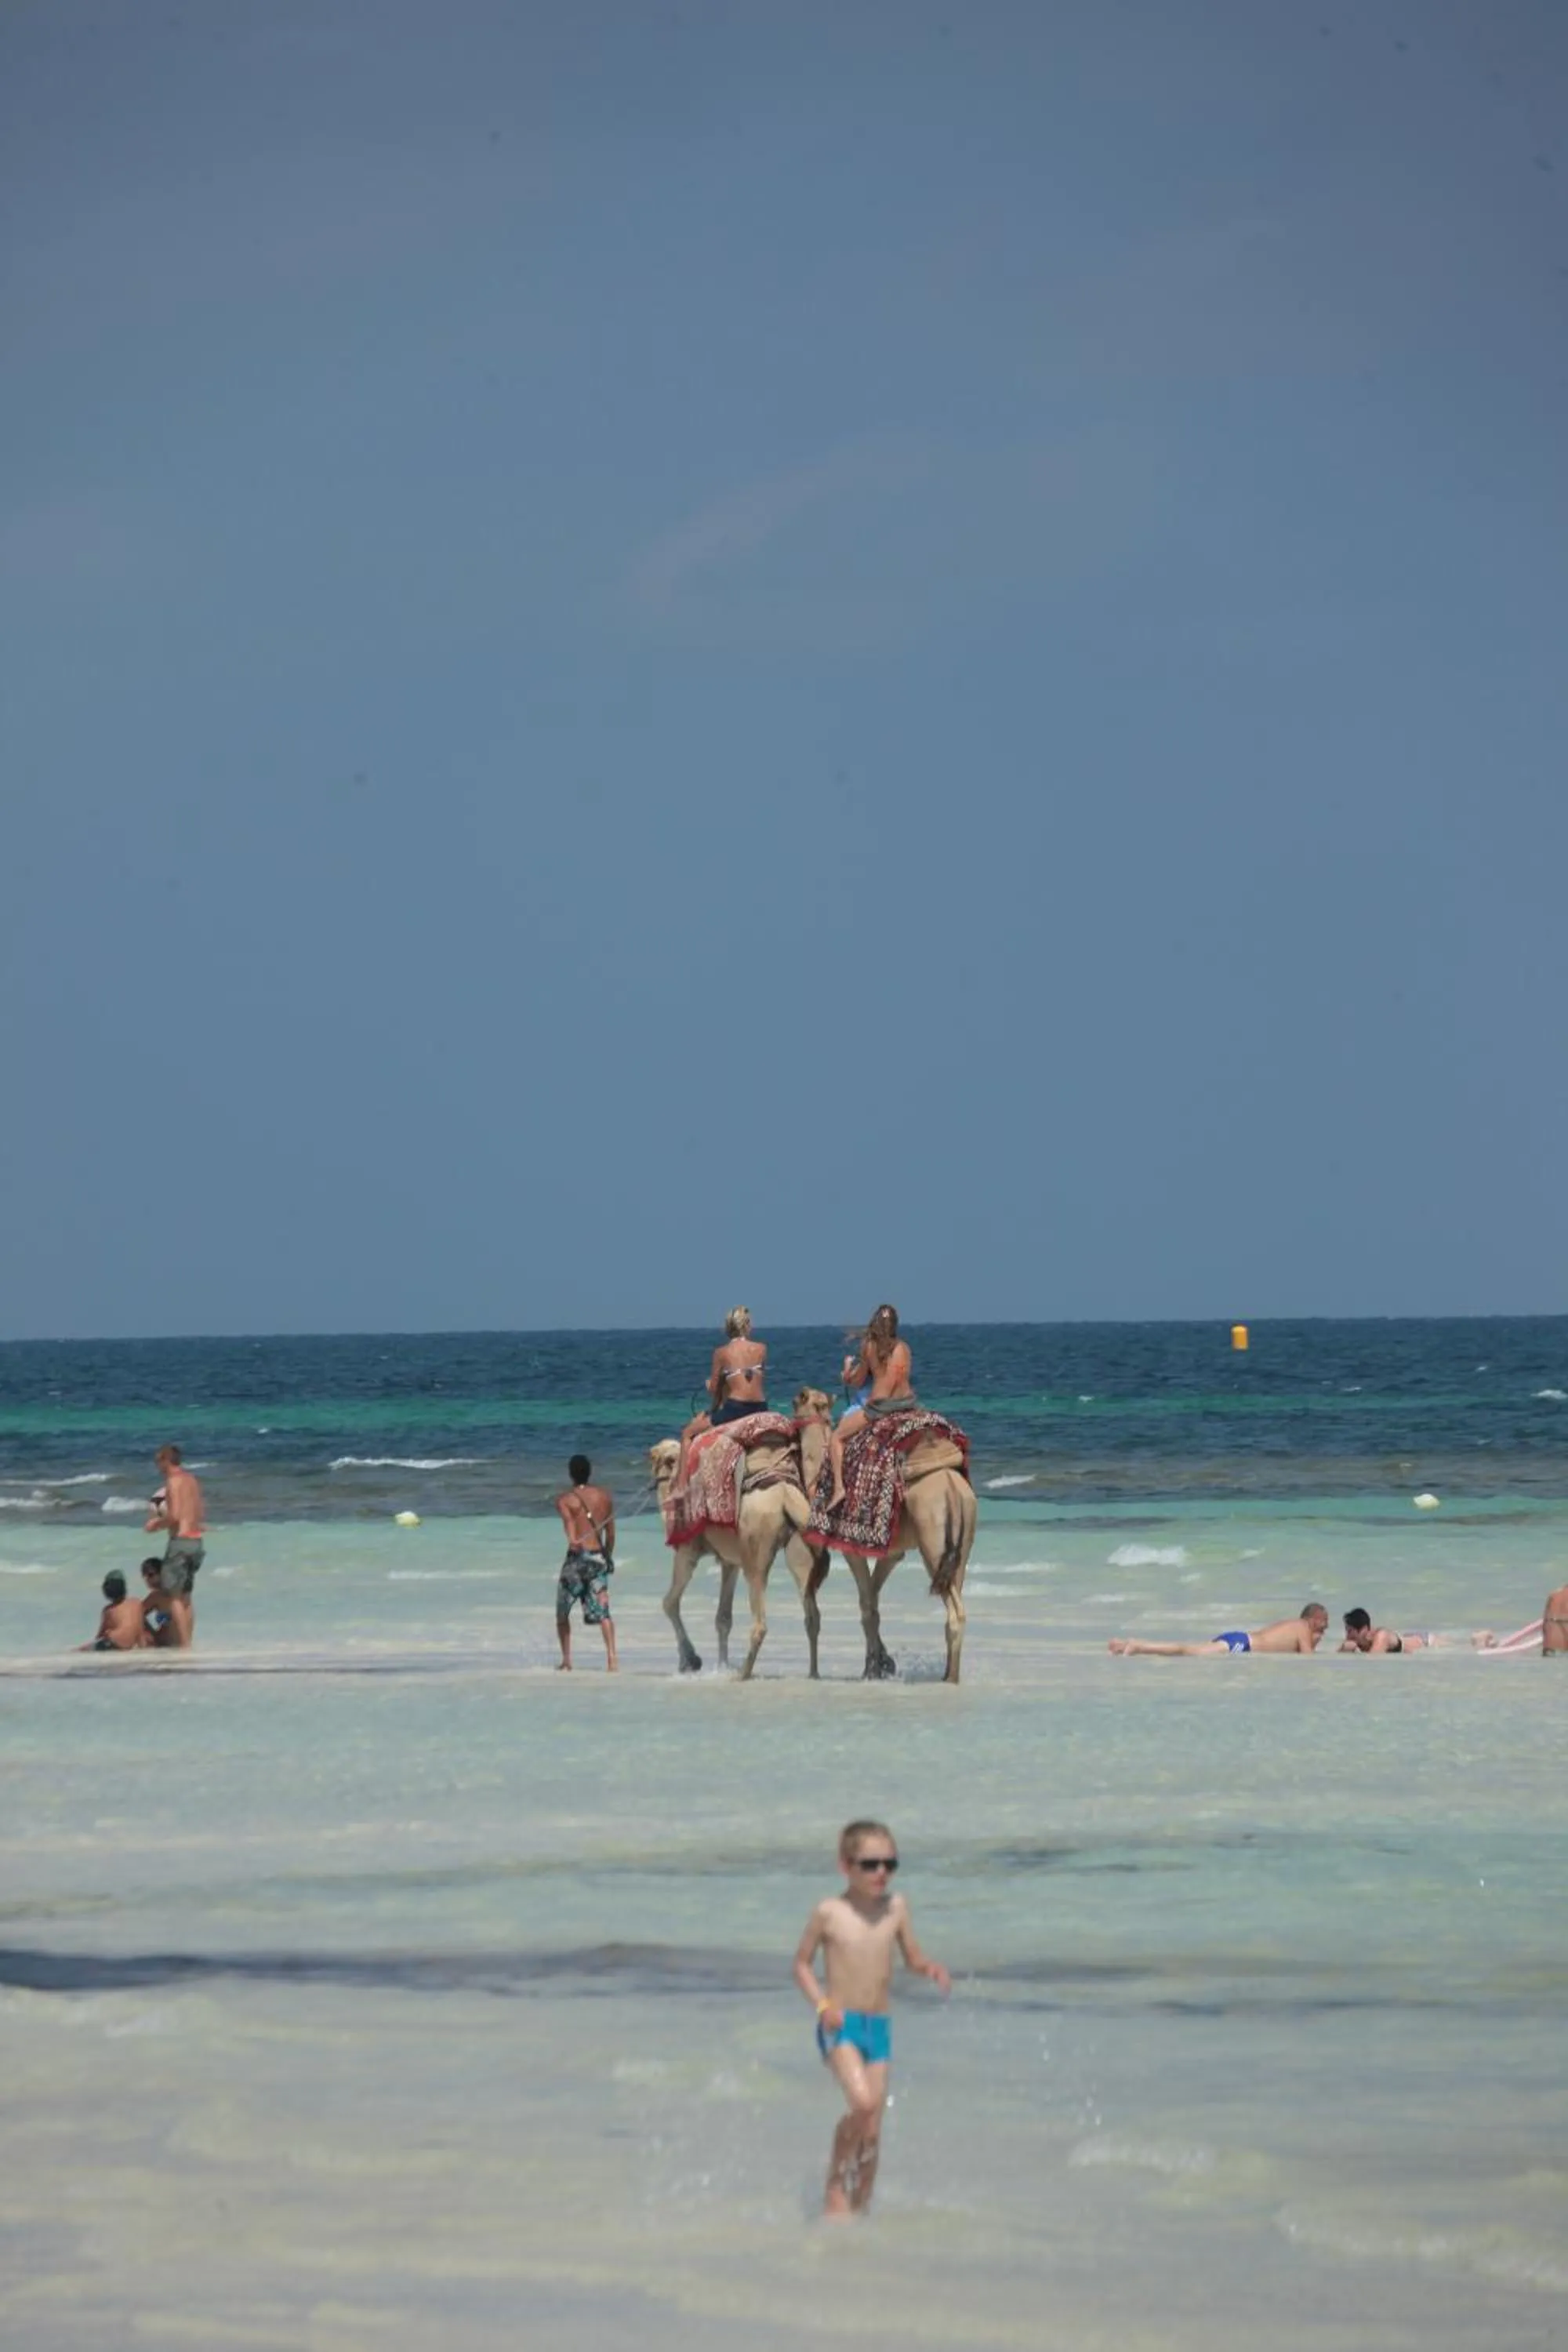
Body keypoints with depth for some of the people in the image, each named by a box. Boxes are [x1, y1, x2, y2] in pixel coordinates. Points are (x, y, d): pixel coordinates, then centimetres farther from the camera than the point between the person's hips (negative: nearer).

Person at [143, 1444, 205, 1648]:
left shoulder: (173, 1481, -12)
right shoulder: (193, 1481, 14)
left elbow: (174, 1515, -21)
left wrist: (157, 1524, -3)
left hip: (181, 1539, -9)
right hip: (198, 1539, 9)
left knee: (173, 1595, -4)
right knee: (185, 1595, 18)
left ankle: (183, 1645, -10)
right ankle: (188, 1642, 19)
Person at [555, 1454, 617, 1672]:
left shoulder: (565, 1500, 0)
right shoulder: (604, 1495, 10)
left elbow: (569, 1521, -21)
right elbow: (611, 1532, 13)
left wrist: (573, 1541, -38)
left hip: (577, 1557, -2)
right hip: (599, 1556, 2)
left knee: (563, 1611, 15)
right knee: (602, 1611, -5)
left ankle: (566, 1661, 14)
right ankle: (611, 1657, -23)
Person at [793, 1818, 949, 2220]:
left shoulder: (895, 1908, 4)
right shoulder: (829, 1913, -6)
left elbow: (912, 1957, 16)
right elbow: (802, 1964, 3)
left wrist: (931, 1969, -7)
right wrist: (822, 2004, -12)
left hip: (880, 2026, 4)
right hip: (841, 2025, -4)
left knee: (873, 2132, 5)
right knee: (862, 2102, -25)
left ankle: (860, 2206, 18)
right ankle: (835, 2184, -5)